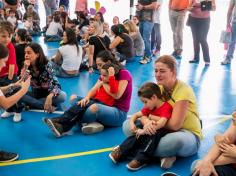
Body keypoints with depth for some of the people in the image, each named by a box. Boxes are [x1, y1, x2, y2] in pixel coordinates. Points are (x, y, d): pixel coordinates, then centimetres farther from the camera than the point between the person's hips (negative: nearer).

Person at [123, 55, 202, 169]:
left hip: (188, 134, -6)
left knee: (176, 140, -44)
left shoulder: (183, 90, -20)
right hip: (165, 130, 7)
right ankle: (164, 154, -19)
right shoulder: (158, 87, 1)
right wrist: (147, 123, -27)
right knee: (127, 125, -9)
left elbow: (175, 125, -24)